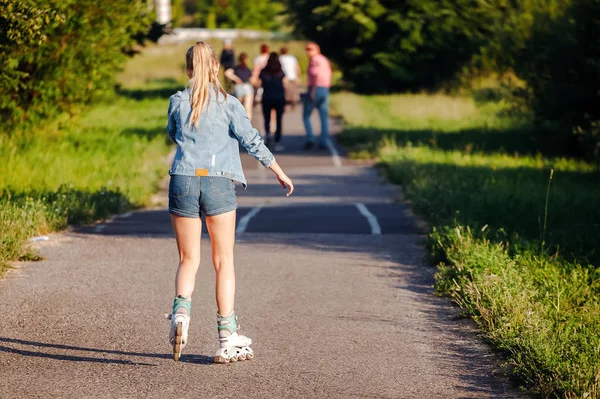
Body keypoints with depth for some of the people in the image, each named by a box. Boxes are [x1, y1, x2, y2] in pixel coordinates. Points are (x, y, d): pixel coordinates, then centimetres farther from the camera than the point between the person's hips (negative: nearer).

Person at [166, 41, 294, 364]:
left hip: (183, 180, 1)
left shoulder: (178, 102, 6)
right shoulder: (228, 104, 0)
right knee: (223, 262, 7)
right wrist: (279, 172, 11)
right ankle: (227, 339, 7)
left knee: (188, 260, 10)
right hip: (218, 183, -1)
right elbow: (252, 141, 1)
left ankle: (181, 310, -19)